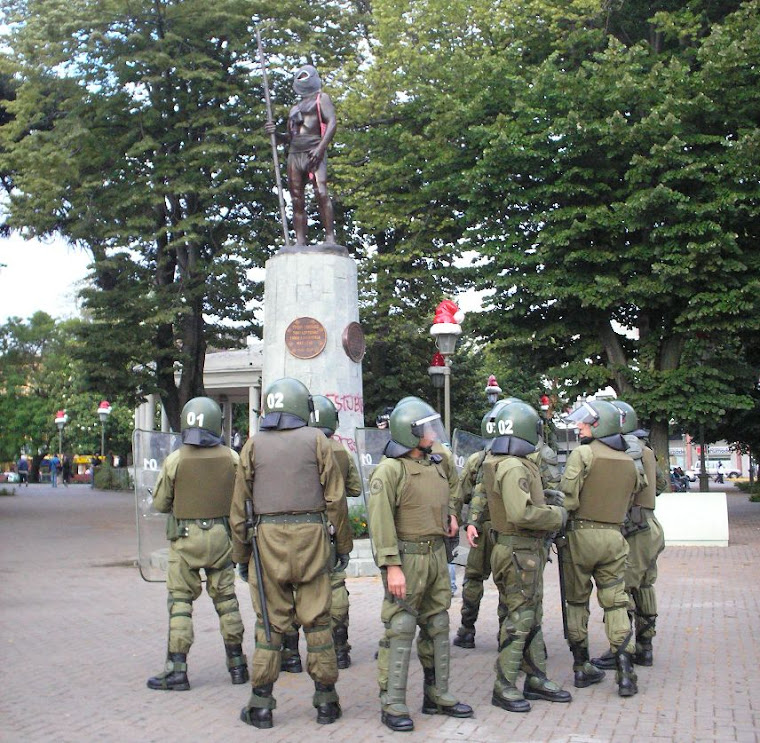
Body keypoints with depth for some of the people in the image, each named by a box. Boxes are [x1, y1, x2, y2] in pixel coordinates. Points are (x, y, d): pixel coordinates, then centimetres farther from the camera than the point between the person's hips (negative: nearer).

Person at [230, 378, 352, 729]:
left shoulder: (253, 445, 6)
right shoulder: (316, 440, 3)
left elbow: (239, 507, 7)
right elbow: (335, 499, 1)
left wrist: (241, 554, 14)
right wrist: (343, 544, 10)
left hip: (267, 539, 1)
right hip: (311, 537, -1)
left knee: (270, 622, 6)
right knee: (317, 620, 6)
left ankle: (261, 704, 10)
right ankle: (326, 702, 12)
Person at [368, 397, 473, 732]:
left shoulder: (436, 464, 12)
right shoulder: (390, 470, -14)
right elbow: (381, 521, -19)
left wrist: (451, 514, 12)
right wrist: (391, 566, -24)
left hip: (436, 554, 8)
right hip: (406, 558, -8)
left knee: (437, 626, 14)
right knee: (400, 630, -5)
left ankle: (437, 695, 26)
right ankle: (392, 705, 3)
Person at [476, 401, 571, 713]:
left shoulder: (497, 462, 11)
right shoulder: (513, 468, -21)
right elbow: (521, 514, -30)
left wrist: (547, 501, 8)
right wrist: (557, 515, -16)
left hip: (528, 550, 11)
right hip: (519, 551, -11)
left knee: (533, 617, 17)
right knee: (519, 619, -3)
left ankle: (536, 678, 27)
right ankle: (504, 688, 5)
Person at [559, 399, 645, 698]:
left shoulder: (583, 453, -9)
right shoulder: (628, 461, 10)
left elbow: (568, 497, -15)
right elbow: (636, 488, 12)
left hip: (581, 534, -4)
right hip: (614, 536, 4)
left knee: (577, 601, 10)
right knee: (615, 603, 6)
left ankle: (582, 667, 15)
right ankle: (625, 671, -3)